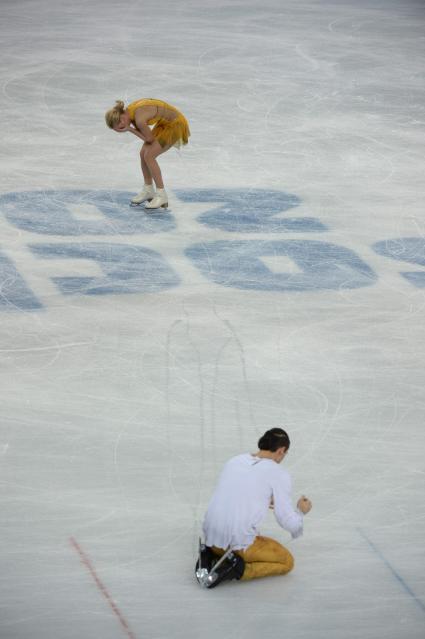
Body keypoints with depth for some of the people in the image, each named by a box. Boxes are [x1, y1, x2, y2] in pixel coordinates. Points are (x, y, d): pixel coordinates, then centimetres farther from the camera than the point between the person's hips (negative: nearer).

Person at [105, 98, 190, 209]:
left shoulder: (139, 119, -31)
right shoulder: (129, 111, -4)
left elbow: (149, 138, -17)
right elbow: (143, 133, 5)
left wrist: (129, 129, -17)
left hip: (176, 124, -9)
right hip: (164, 122, 9)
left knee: (149, 156, -13)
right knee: (143, 154, 6)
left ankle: (162, 195, -5)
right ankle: (148, 191, 24)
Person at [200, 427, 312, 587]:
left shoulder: (234, 461, 14)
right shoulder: (279, 474, -3)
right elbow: (289, 523, -1)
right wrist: (301, 511, 23)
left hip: (212, 538, 6)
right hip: (240, 543, -6)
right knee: (286, 561, 19)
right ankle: (239, 571, -6)